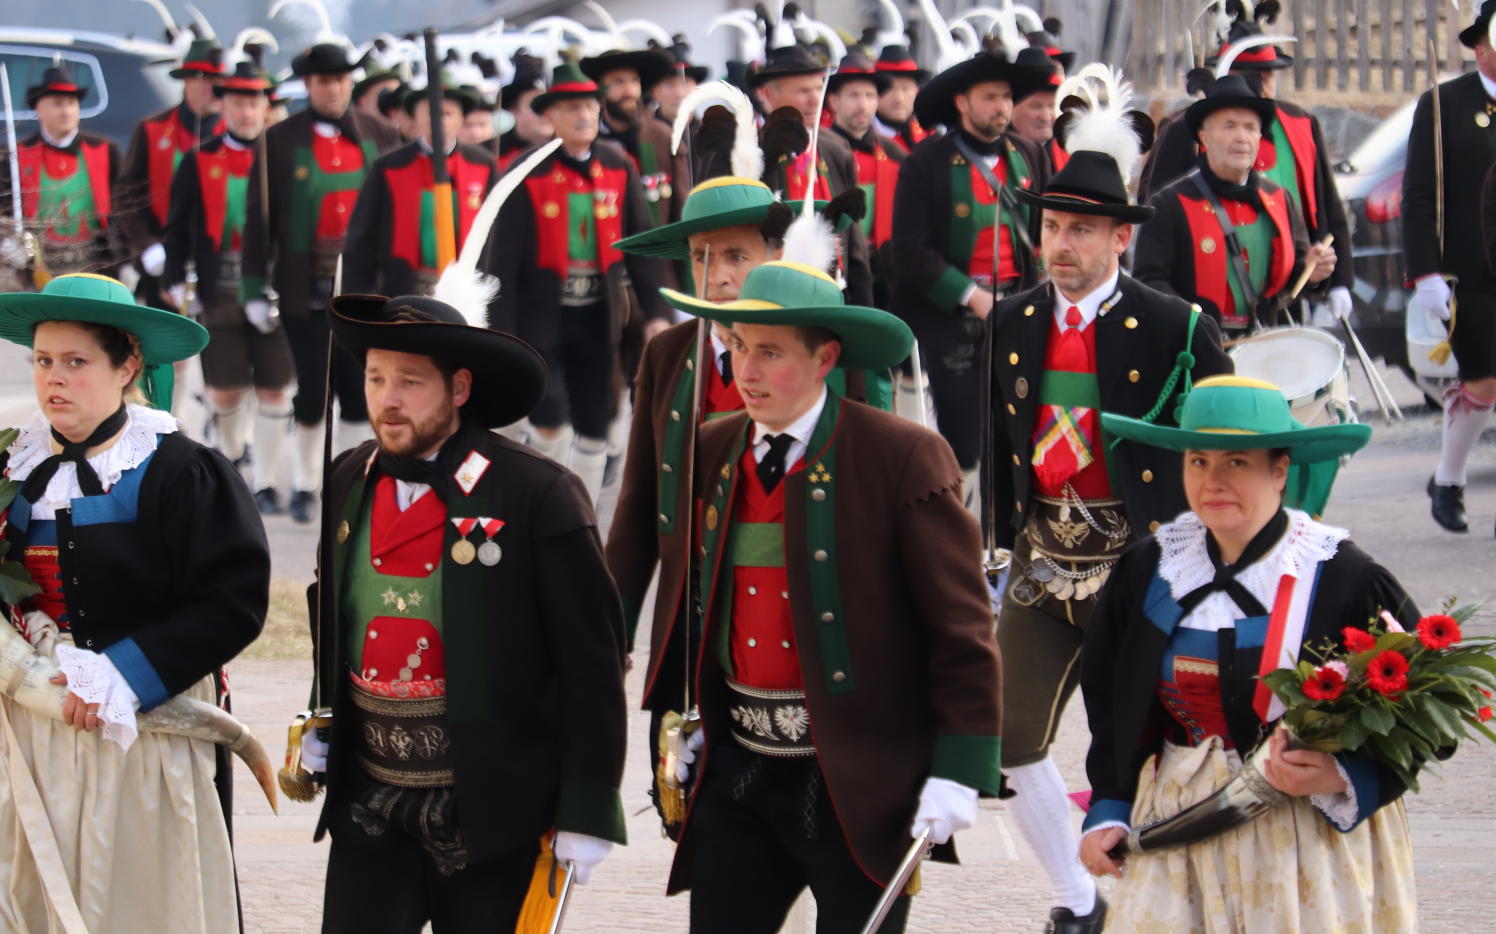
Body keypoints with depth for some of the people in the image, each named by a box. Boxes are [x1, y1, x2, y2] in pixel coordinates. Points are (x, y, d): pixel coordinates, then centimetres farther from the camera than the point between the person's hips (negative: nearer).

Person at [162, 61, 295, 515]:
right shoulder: (199, 163, 5)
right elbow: (178, 227, 7)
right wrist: (176, 283, -1)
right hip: (219, 298, 0)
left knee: (274, 389, -1)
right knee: (226, 390, 0)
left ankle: (264, 482, 8)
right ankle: (230, 456, 28)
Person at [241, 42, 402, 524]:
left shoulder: (379, 136, 6)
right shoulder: (280, 141, 0)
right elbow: (259, 217, 0)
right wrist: (254, 288, -4)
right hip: (306, 290, -2)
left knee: (360, 391, 0)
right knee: (313, 390, 1)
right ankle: (305, 483, 18)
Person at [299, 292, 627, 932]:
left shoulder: (538, 495, -13)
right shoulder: (350, 483, 5)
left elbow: (592, 662, -11)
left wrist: (587, 812, -12)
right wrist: (322, 726, 11)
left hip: (491, 817, -4)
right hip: (371, 811, 4)